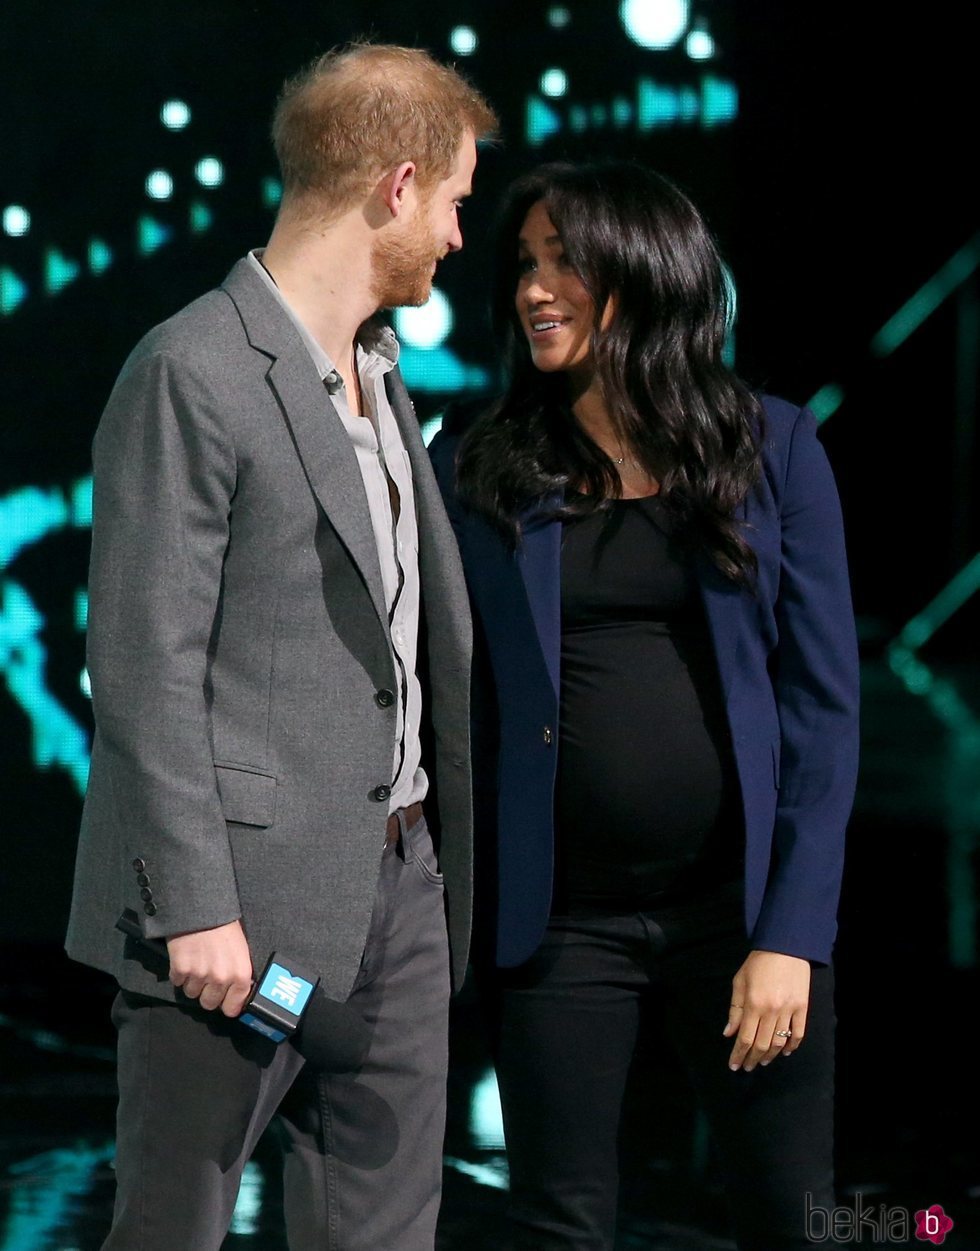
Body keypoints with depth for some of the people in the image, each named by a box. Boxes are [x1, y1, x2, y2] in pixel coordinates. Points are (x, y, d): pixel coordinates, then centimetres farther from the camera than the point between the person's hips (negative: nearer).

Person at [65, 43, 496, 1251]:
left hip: (396, 878, 8)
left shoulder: (377, 370, 15)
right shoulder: (191, 374, -13)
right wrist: (195, 909, -19)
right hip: (250, 891, -8)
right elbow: (145, 667, -16)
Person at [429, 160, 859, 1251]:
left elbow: (822, 702, 0)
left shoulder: (772, 447, 2)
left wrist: (790, 935, -6)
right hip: (558, 915, 0)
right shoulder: (476, 463, 4)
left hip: (736, 904, 0)